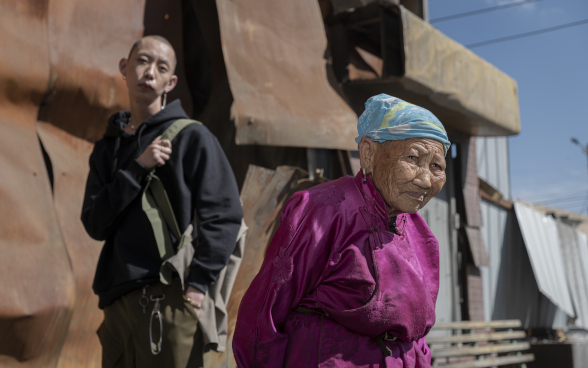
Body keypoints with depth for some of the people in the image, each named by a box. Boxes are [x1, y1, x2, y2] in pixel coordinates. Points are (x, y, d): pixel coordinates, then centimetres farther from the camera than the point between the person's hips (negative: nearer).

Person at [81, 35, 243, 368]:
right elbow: (95, 224, 3)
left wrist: (198, 282, -14)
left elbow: (225, 215, -6)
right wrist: (138, 168, -8)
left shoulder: (191, 137, -1)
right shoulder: (108, 147, 15)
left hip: (170, 301, -5)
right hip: (117, 302, 5)